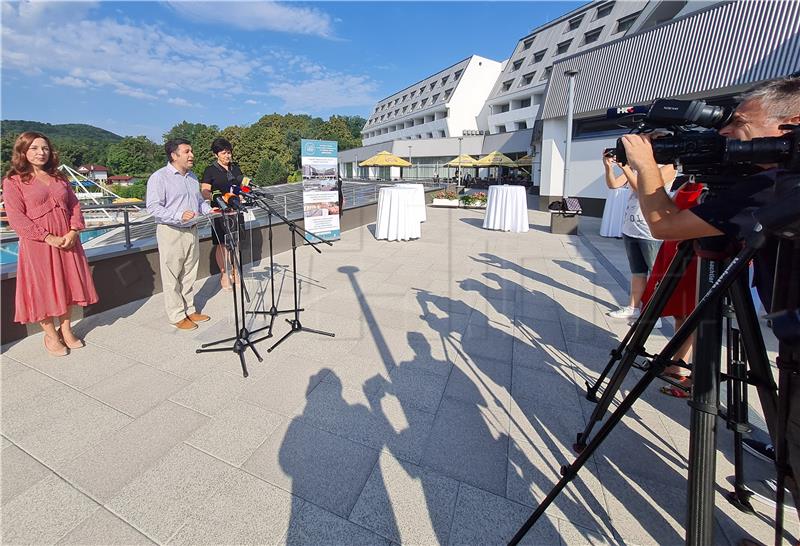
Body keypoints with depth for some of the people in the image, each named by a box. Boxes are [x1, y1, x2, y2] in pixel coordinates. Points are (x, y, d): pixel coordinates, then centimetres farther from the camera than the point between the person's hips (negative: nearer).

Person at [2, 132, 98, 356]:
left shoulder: (59, 178, 12)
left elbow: (75, 206, 7)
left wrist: (73, 232, -9)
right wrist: (49, 238, -18)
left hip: (67, 242, 4)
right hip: (38, 244, -4)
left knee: (67, 286, 10)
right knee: (42, 289, 4)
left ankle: (66, 330, 24)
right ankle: (50, 336, 17)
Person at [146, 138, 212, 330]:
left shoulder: (192, 177, 14)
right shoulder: (159, 177, -10)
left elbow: (199, 201, 23)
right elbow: (153, 207, -16)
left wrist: (209, 209, 3)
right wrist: (179, 216, -28)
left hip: (192, 230, 7)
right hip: (171, 232, -7)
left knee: (189, 274, 14)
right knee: (172, 277, 1)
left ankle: (189, 310, 26)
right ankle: (177, 316, 12)